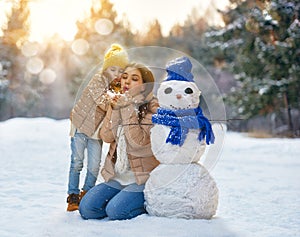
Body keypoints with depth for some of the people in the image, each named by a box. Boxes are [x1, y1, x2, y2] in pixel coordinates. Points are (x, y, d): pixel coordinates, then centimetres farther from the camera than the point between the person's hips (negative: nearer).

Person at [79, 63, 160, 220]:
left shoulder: (152, 108, -11)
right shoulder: (118, 102, 8)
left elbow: (138, 142, -23)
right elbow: (106, 137, -3)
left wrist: (128, 109, -22)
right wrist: (115, 110, -16)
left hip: (141, 178, -6)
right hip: (116, 175, 6)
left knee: (115, 211, -24)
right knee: (86, 209, -9)